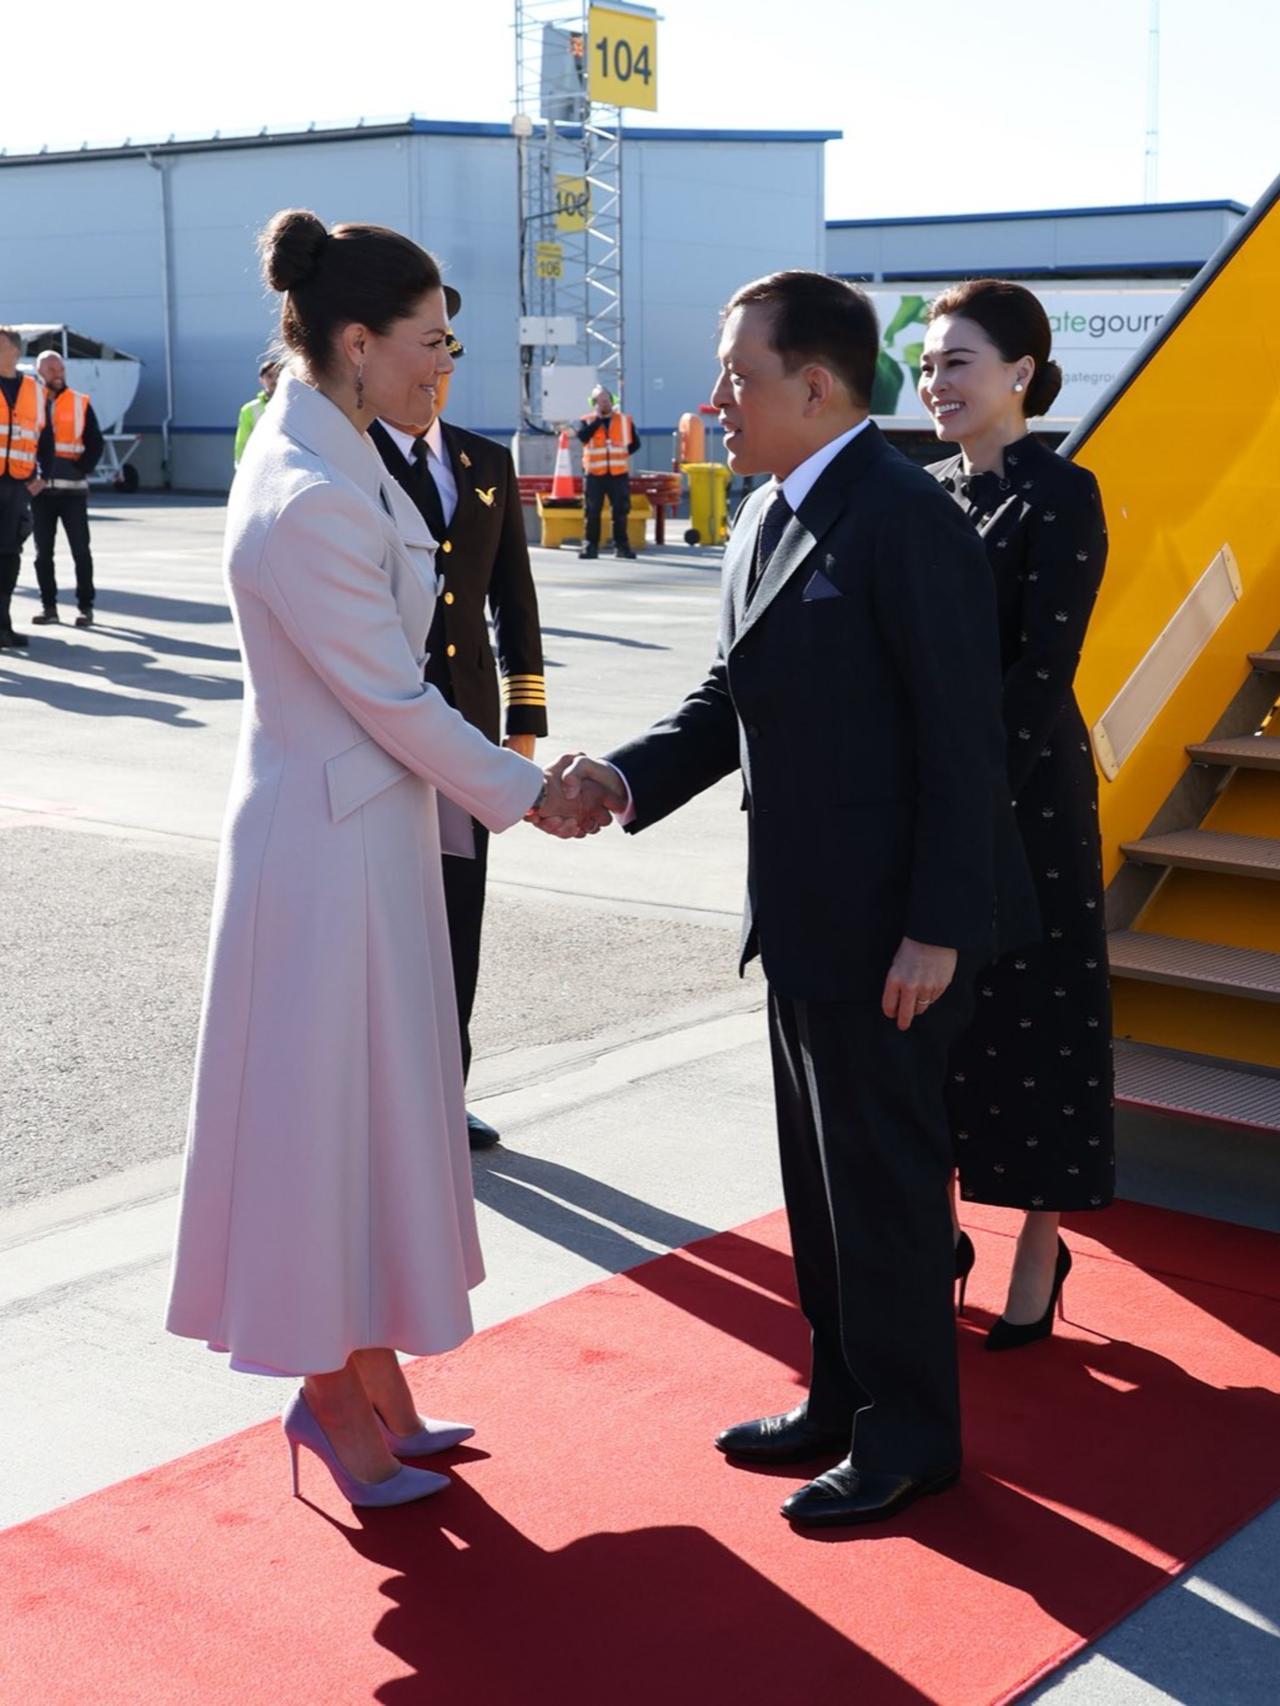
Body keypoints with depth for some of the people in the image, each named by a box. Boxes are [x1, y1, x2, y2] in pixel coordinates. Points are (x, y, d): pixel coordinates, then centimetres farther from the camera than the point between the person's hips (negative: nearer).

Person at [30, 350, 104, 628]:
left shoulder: (80, 403, 6)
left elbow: (95, 443, 3)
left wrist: (81, 470, -9)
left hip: (73, 489, -1)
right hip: (40, 489, 1)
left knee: (80, 550, -2)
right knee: (43, 551, 5)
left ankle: (86, 607, 4)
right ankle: (48, 606, 13)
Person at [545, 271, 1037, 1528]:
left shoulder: (905, 520, -18)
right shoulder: (766, 519, 10)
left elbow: (962, 738, -20)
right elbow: (733, 698, 12)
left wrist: (938, 926, -21)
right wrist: (623, 778, -4)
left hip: (892, 924, -9)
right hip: (806, 911, 9)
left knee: (883, 1173, 4)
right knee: (821, 1170, 18)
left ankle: (908, 1435, 21)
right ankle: (842, 1397, 34)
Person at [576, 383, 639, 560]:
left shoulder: (625, 420, 9)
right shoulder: (587, 421, 4)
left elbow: (635, 443, 14)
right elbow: (582, 436, -17)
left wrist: (624, 452, -3)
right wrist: (599, 419, -14)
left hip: (619, 473, 2)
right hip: (594, 473, -1)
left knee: (621, 510, 3)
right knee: (591, 511, -2)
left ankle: (622, 545, 11)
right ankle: (590, 545, 3)